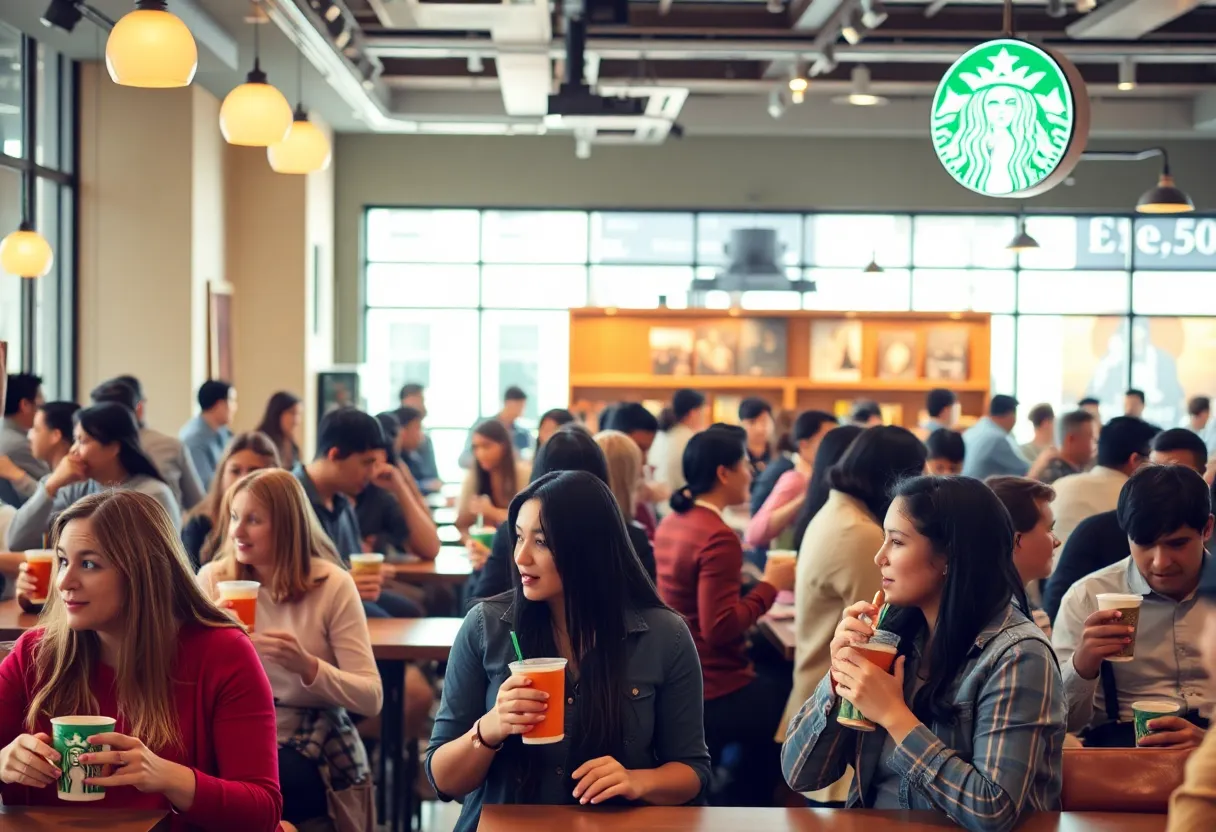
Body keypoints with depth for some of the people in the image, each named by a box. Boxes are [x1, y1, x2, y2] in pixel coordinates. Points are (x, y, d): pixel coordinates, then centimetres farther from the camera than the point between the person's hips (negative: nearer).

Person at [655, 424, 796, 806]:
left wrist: (748, 580, 11)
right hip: (711, 694, -9)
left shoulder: (671, 523, 8)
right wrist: (770, 585, -16)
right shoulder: (718, 537, -21)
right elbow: (719, 628, -25)